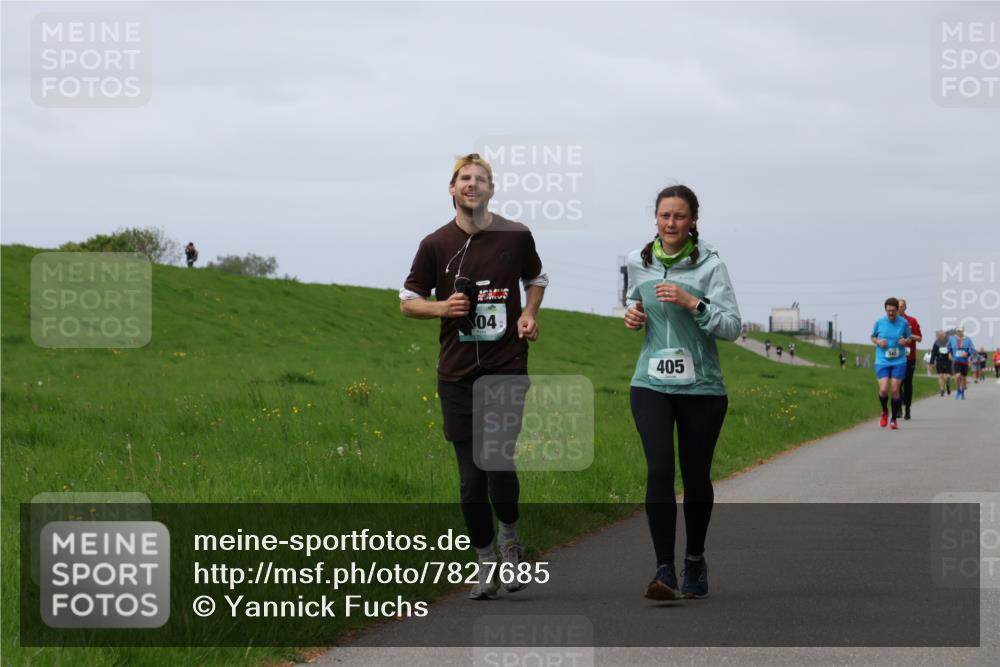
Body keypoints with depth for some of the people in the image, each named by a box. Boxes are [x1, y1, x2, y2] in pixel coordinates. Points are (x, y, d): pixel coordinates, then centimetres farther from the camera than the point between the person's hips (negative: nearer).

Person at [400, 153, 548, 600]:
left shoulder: (516, 236, 4)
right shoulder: (436, 244, 3)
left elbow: (536, 278, 23)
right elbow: (408, 301, 11)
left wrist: (529, 314, 4)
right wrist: (442, 307, -9)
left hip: (507, 367, -1)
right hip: (457, 373, 1)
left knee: (498, 462, -15)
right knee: (471, 479, 2)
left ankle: (509, 539, 13)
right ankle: (487, 567, 15)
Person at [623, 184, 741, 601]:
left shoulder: (710, 266, -5)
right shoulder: (638, 262, 7)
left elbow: (732, 327, -11)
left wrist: (691, 301, -22)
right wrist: (633, 314, 6)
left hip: (701, 387, -2)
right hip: (651, 384, 2)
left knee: (696, 476, 7)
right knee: (659, 470, -15)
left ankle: (695, 560, 29)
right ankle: (664, 571, -16)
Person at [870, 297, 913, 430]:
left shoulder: (904, 323, -1)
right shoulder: (879, 322, -1)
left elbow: (909, 339, 12)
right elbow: (872, 337, 13)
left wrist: (905, 341, -11)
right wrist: (878, 342, -9)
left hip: (899, 361, 0)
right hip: (882, 361, 0)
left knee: (895, 390, -4)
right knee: (883, 389, -12)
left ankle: (894, 419, 12)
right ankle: (885, 411, 18)